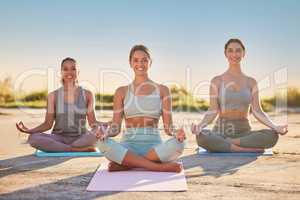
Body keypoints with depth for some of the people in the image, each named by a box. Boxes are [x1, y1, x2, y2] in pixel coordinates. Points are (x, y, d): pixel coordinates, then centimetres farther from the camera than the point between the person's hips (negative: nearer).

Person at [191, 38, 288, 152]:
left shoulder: (251, 82, 10)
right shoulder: (217, 81, 4)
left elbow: (257, 111, 2)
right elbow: (212, 111, -3)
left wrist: (275, 127, -14)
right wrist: (200, 125, -22)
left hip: (244, 133, 2)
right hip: (221, 132, -2)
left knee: (272, 135, -28)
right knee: (201, 137, -36)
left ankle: (227, 143, -19)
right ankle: (249, 149, -26)